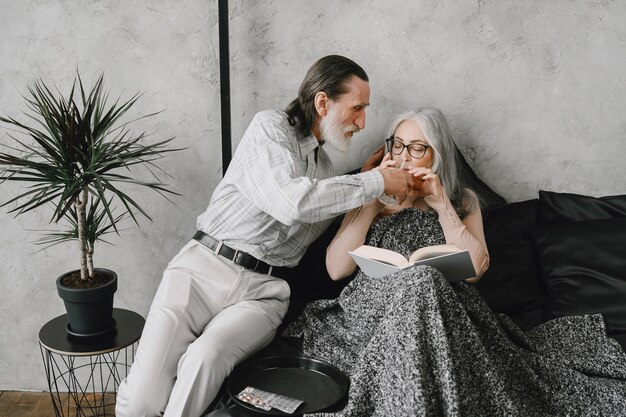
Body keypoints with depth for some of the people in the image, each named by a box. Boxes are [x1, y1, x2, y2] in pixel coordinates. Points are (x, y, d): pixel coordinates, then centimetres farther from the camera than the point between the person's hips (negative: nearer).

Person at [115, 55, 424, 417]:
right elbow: (290, 202, -19)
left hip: (263, 291, 4)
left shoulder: (324, 167, 20)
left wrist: (363, 181, 17)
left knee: (205, 356, -30)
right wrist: (374, 183, -12)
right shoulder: (271, 126, -2)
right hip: (206, 265, -4)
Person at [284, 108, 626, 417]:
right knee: (418, 279, -33)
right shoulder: (372, 199, 16)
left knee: (421, 281, -35)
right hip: (375, 311, 0)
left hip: (444, 314, 0)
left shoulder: (463, 201, 16)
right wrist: (374, 200, -2)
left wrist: (441, 204, -4)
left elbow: (474, 269, -3)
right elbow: (336, 268, 1)